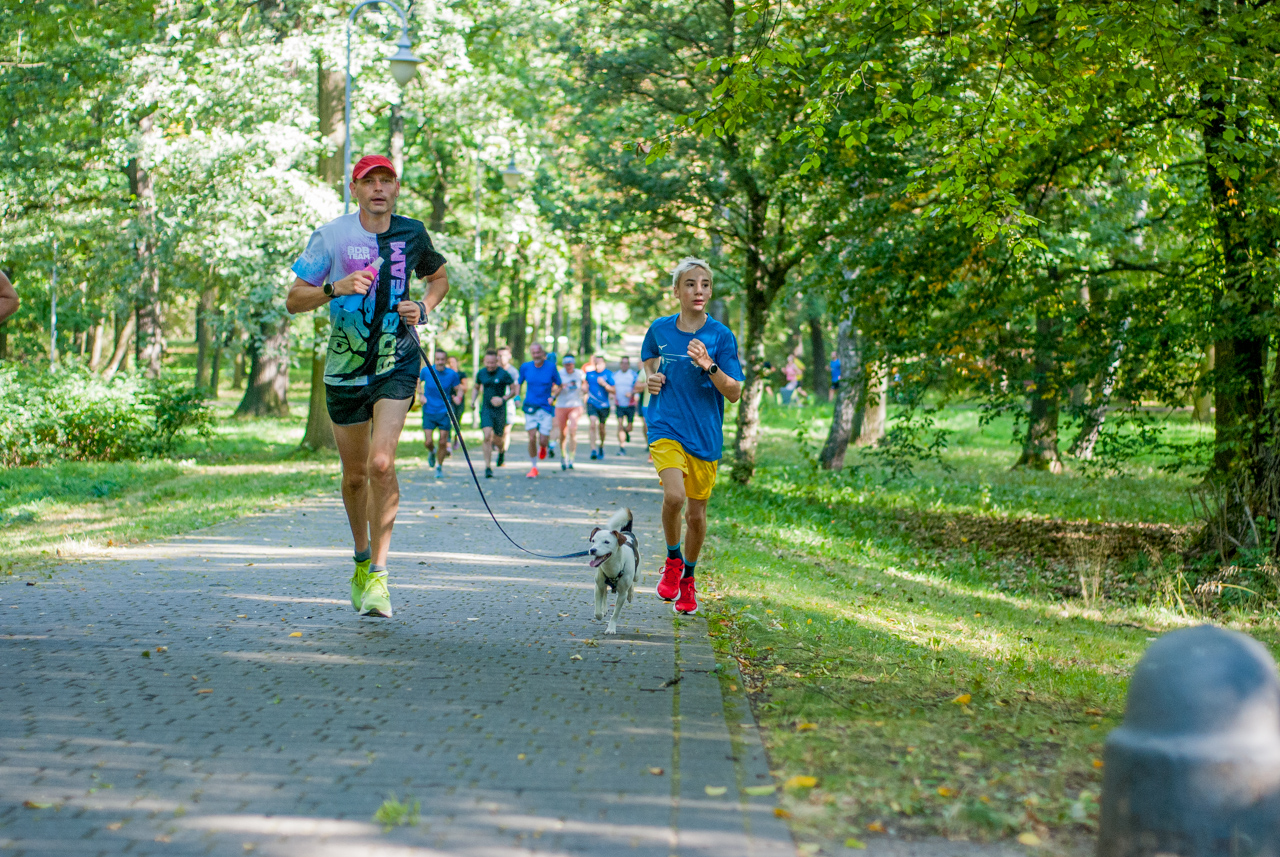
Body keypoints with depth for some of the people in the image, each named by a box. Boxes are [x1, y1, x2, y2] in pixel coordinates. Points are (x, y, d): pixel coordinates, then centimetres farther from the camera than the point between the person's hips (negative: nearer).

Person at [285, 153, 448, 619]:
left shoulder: (412, 233, 1)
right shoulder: (330, 236, -5)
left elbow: (439, 276, 21)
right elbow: (293, 300, -3)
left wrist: (423, 308, 0)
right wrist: (335, 287, -22)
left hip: (397, 363, -1)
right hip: (345, 368, 1)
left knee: (381, 463, -18)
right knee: (355, 475, 11)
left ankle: (378, 573, -11)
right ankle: (362, 557, 35)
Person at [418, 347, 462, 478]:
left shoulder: (452, 374, -6)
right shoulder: (426, 371, -5)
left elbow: (459, 389, 6)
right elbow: (418, 382, 14)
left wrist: (458, 397, -17)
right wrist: (421, 395, -4)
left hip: (444, 412, 0)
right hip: (429, 412, 0)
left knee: (443, 442, -1)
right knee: (428, 441, -7)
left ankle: (439, 467, 20)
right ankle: (432, 452, 30)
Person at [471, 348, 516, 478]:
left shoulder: (503, 374, -8)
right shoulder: (481, 373, 3)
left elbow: (513, 390, -1)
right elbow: (477, 388, 20)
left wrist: (503, 399, -16)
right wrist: (473, 400, 3)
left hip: (500, 410, -2)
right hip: (486, 409, 2)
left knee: (497, 439, 7)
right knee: (487, 437, -14)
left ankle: (501, 450, 45)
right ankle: (488, 467, -10)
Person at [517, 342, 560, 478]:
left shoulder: (551, 367, -5)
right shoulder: (525, 367, 0)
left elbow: (559, 386, 5)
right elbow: (519, 383, 14)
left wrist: (553, 397, -11)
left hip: (546, 407, -1)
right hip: (530, 407, 1)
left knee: (543, 441, -4)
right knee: (532, 439, -8)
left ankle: (543, 447, 35)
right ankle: (533, 467, 8)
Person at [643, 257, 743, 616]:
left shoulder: (721, 336, -4)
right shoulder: (659, 329, 2)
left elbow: (735, 393, -7)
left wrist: (709, 367, -23)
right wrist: (651, 379, 4)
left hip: (705, 434, 1)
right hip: (666, 427, 0)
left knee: (696, 512, 7)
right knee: (674, 496, -24)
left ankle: (688, 577, 31)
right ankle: (673, 559, 3)